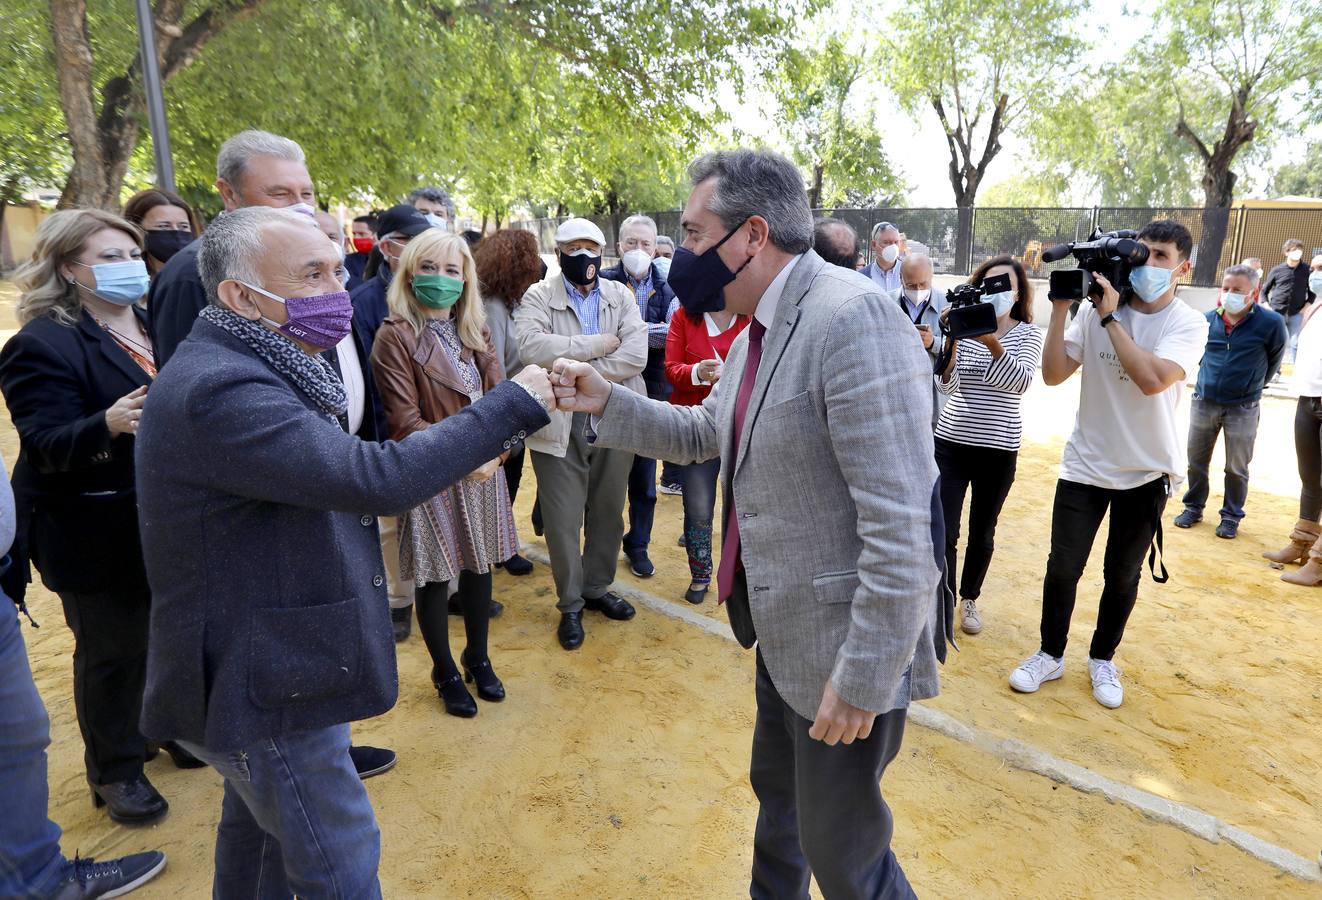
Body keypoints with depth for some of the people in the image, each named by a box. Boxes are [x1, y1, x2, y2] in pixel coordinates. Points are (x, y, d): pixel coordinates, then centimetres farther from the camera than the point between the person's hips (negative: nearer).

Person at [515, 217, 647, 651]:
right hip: (560, 425, -3)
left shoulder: (621, 296, 6)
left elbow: (635, 355, -9)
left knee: (608, 513, 15)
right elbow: (531, 346, -21)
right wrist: (598, 344, -15)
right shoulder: (539, 296, -1)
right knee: (563, 520, 6)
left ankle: (597, 588, 36)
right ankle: (570, 604, 23)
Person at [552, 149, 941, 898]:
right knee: (778, 796, 29)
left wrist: (863, 676, -23)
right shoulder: (760, 331, 6)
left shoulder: (853, 319, -25)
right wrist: (607, 403, 5)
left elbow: (902, 524, -28)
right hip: (781, 631, 9)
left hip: (843, 644, -9)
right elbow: (705, 434, 18)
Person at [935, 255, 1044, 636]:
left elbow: (1021, 382, -21)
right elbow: (946, 384, -13)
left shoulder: (1027, 334, -2)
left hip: (999, 450, 0)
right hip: (951, 443, 0)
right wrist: (951, 340, -29)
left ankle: (969, 599, 34)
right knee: (945, 532, -4)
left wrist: (993, 343, -35)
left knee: (982, 533, 13)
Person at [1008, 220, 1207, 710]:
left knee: (1122, 575, 12)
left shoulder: (1189, 324, -10)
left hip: (1147, 471, -1)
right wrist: (1061, 307, -18)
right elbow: (1053, 374, -12)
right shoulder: (1095, 309, -5)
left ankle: (1103, 658, 33)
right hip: (1085, 463, 1)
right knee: (1063, 567, 2)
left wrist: (1110, 316, -24)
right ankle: (1051, 654, 23)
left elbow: (1152, 379, -28)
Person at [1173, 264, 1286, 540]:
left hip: (1243, 409, -3)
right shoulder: (1207, 319, -5)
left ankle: (1231, 516, 22)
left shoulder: (1270, 322, -12)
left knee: (1237, 467, 8)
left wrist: (1255, 385, 16)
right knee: (1196, 460, 12)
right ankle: (1193, 507, 28)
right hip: (1203, 403, 3)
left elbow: (1275, 357, 6)